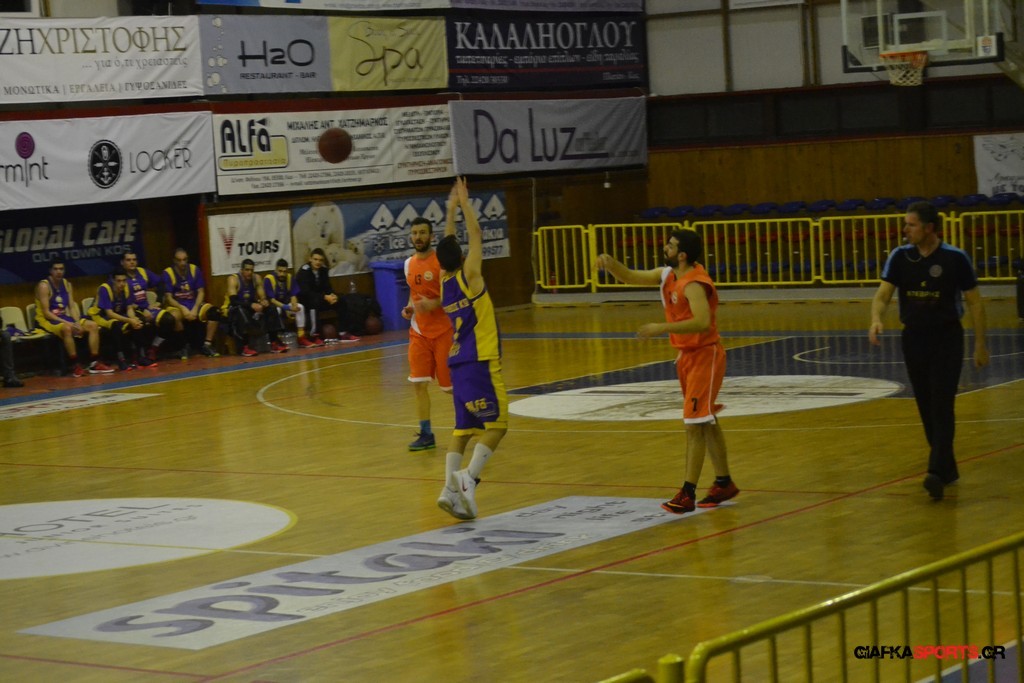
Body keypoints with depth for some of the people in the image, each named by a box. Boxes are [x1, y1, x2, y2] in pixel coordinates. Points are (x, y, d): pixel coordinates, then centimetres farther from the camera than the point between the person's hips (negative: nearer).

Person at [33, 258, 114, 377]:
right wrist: (66, 322, -26)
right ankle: (75, 366, -34)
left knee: (92, 325, -5)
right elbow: (46, 313, -19)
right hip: (46, 321, -8)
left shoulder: (67, 284, 9)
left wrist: (77, 323, -12)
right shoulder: (44, 286, -13)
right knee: (67, 328, -38)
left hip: (63, 318, 8)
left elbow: (72, 306, 6)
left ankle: (94, 363, -9)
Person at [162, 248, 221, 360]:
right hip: (176, 306, -3)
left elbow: (201, 292, 1)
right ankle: (184, 345, -14)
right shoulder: (168, 273, -9)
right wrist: (183, 309, -23)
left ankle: (206, 345, -15)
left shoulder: (195, 270, 0)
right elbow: (168, 298, -9)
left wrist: (195, 309, -15)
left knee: (214, 312, -23)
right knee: (175, 316, -39)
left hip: (194, 304, 3)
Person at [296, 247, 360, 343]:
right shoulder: (304, 270, -18)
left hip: (319, 299, 7)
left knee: (340, 301, -9)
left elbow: (327, 287, 3)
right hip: (305, 302, -7)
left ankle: (343, 333, -9)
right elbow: (306, 292, -27)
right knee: (315, 301, -38)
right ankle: (314, 335, -37)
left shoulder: (323, 269, 2)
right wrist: (325, 297, -34)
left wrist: (332, 295, -21)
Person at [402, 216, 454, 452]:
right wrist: (410, 308, 4)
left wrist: (435, 304, -27)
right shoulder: (409, 264, 8)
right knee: (419, 383, -2)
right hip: (419, 332, 6)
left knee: (451, 384, 0)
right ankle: (426, 434, 4)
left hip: (443, 330, -5)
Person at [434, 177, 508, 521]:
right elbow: (476, 235, -2)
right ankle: (468, 477, -20)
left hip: (458, 363, 7)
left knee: (463, 428, 8)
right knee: (497, 424, -3)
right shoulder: (469, 275, -8)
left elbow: (447, 244, 22)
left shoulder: (444, 281, 9)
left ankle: (450, 487, -4)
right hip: (480, 363, -7)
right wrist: (464, 202, 7)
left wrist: (452, 207, 26)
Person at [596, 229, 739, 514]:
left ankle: (687, 495, -12)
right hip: (687, 355, 10)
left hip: (704, 356, -10)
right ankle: (724, 483, 27)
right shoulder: (668, 275, 5)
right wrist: (610, 263, -6)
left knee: (695, 424, -11)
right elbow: (630, 277, 14)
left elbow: (702, 322, -38)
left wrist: (662, 328, -41)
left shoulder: (694, 284, -23)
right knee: (707, 422, 17)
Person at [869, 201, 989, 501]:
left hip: (947, 338, -4)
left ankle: (937, 472, -19)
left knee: (942, 406, -12)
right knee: (926, 408, 9)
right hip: (913, 338, 4)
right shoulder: (899, 256, -2)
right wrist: (876, 320, -27)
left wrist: (980, 344, -3)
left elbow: (974, 301, -3)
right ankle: (947, 467, 22)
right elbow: (883, 294, -6)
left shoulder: (955, 258, -10)